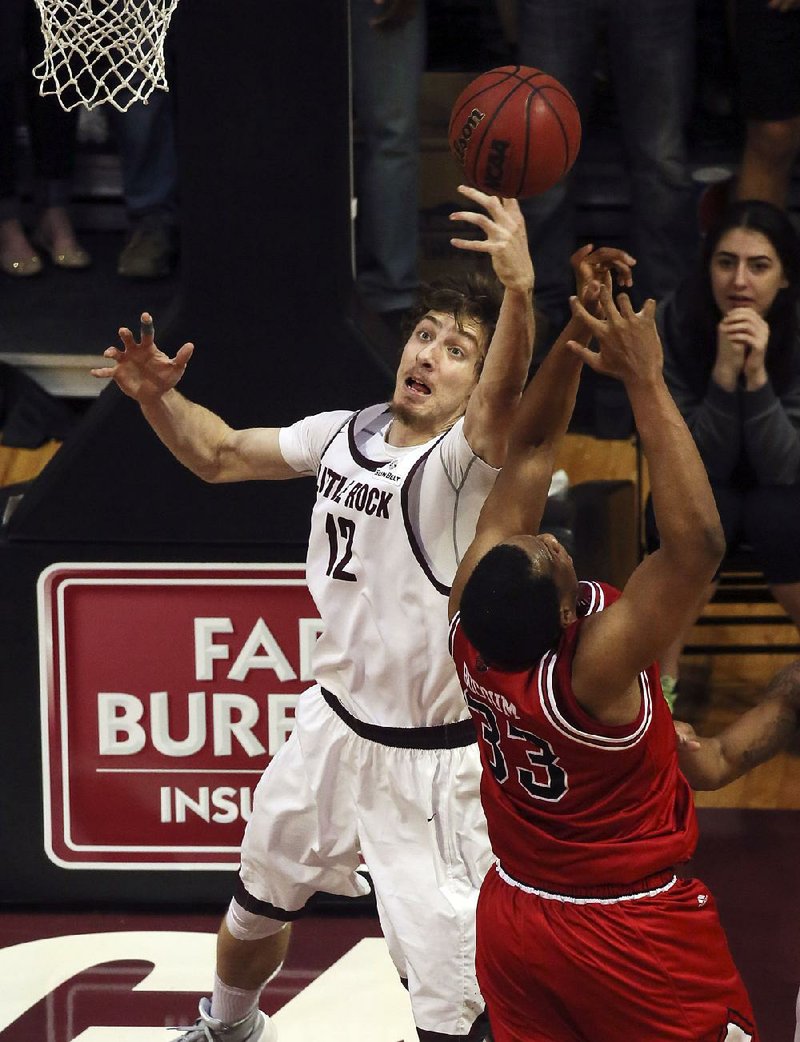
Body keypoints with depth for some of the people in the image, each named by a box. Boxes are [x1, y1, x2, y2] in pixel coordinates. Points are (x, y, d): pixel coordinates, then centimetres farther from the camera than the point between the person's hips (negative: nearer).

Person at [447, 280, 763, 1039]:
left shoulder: (471, 621, -17)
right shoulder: (594, 666, -33)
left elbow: (528, 451, -8)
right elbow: (698, 542, -40)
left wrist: (578, 336, -15)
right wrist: (645, 381, -37)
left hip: (513, 918, 6)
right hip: (630, 933, -6)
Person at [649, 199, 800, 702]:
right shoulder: (676, 321, -19)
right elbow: (699, 463, -20)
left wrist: (757, 374, -37)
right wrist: (724, 372, -34)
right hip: (707, 486, 0)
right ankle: (663, 675, -15)